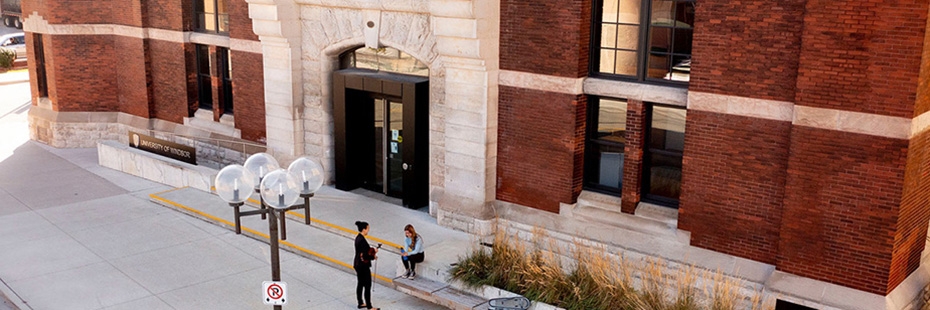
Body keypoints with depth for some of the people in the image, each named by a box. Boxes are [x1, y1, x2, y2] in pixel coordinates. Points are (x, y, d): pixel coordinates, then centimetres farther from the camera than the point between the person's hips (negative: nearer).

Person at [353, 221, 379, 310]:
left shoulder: (358, 238, 4)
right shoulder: (362, 240, -25)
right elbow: (365, 256, -25)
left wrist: (372, 255, 5)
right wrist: (374, 252, -10)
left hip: (358, 265, 9)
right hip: (363, 266, -9)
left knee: (360, 284, 18)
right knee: (367, 286, 0)